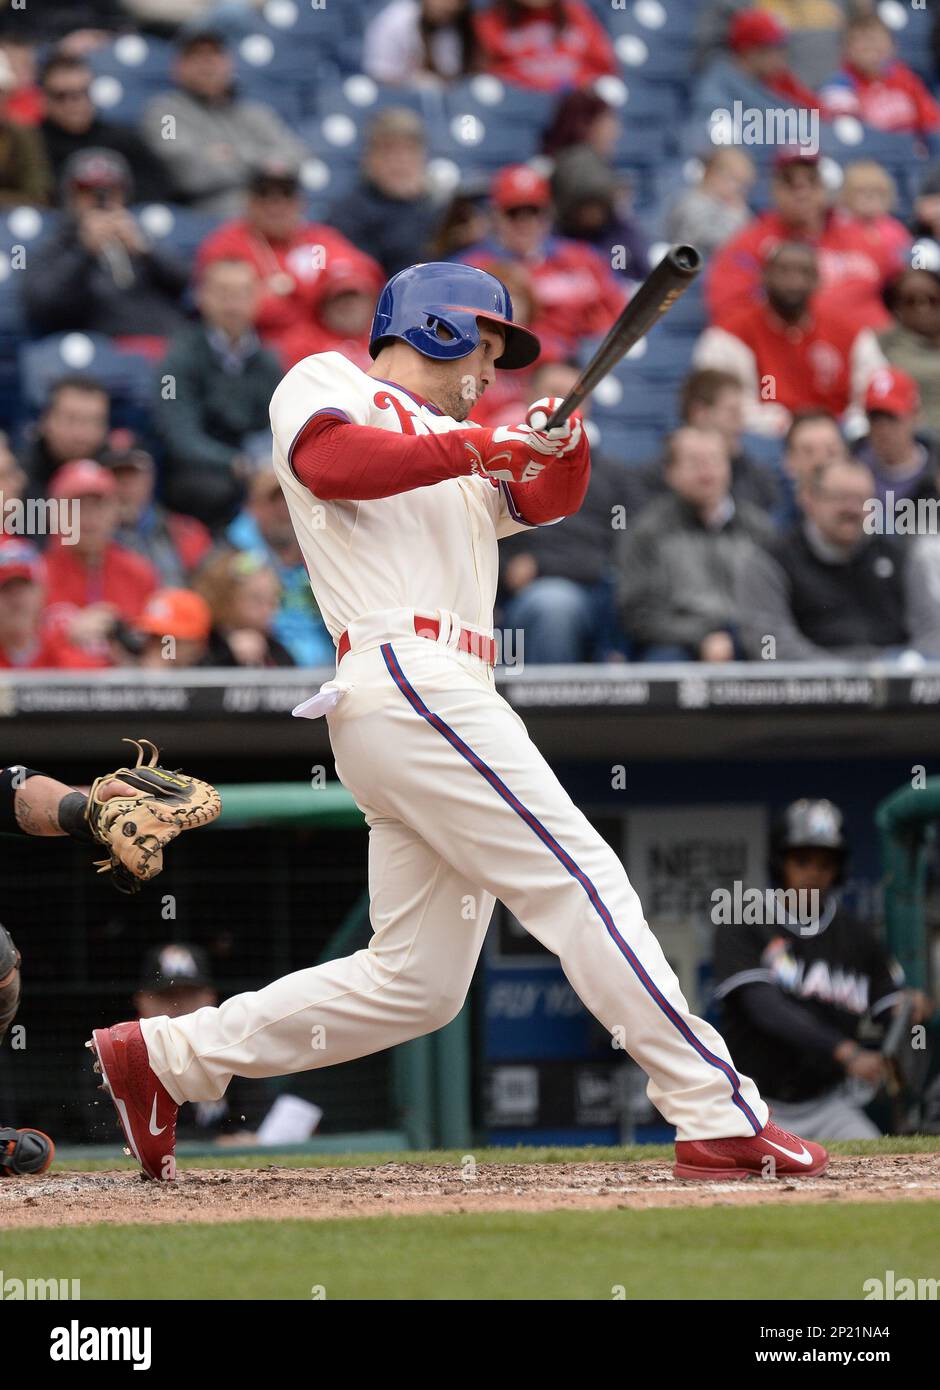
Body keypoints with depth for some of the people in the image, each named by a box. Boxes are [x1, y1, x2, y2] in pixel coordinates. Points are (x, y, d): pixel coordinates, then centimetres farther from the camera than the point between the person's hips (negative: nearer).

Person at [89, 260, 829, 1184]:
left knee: (418, 984, 6)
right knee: (583, 883, -13)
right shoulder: (325, 383, 8)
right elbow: (328, 461, -14)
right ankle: (722, 1121, -16)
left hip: (438, 705, 10)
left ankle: (165, 1055, 11)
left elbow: (548, 499, 20)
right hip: (410, 681, -10)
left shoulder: (460, 455, 32)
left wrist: (560, 443, -1)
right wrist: (474, 447, -13)